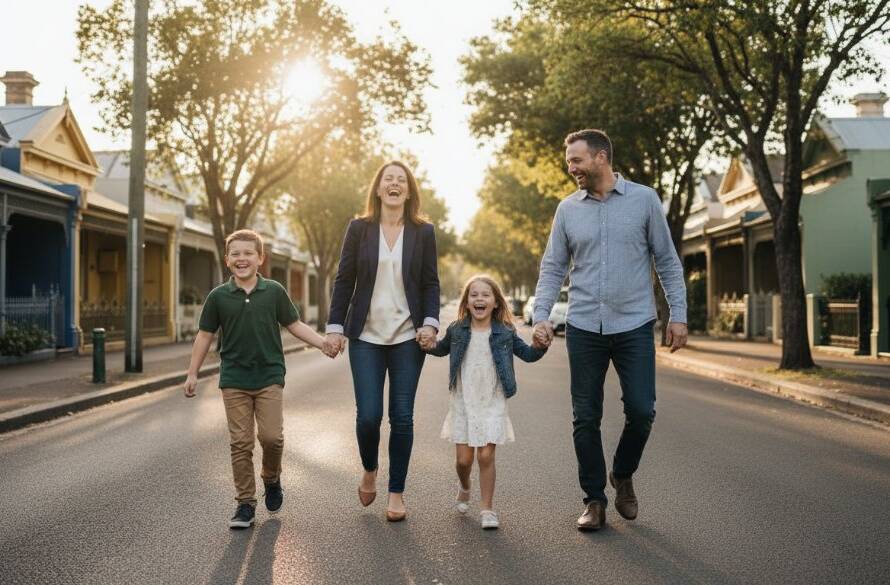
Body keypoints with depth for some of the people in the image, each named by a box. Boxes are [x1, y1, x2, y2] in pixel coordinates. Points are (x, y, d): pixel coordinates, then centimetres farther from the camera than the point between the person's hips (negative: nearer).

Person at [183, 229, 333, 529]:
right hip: (234, 380, 1)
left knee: (272, 436, -8)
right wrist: (192, 374, 8)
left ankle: (272, 479, 23)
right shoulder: (218, 296, 1)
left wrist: (323, 343, -6)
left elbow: (295, 325, 6)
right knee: (240, 443, 1)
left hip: (269, 377, 0)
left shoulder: (274, 291, 1)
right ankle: (245, 503, 10)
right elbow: (205, 335, 8)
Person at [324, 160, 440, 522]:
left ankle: (396, 493, 15)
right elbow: (344, 280, 5)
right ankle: (369, 471, 26)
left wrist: (430, 322, -8)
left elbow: (430, 284, 6)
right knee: (368, 415, -5)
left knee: (402, 417, 1)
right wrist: (335, 327, 0)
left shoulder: (423, 232, 5)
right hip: (366, 336, 0)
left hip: (408, 337, 1)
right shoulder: (359, 229, 4)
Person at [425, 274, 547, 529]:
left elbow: (528, 355, 5)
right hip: (463, 403, 1)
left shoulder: (505, 333, -2)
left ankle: (487, 508, 8)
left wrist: (539, 345, -15)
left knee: (486, 456, -6)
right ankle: (464, 488, 39)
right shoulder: (457, 331, 1)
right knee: (463, 458, 5)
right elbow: (441, 349, 20)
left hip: (492, 404, -1)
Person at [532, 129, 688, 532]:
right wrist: (541, 315, -5)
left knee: (641, 411, -4)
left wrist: (678, 314, -2)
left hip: (635, 327, -1)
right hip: (583, 329, 2)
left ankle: (623, 476, 24)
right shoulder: (568, 208, 6)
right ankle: (594, 499, 18)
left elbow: (667, 262, 4)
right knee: (586, 419, 4)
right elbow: (552, 268, 8)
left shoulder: (644, 200, 1)